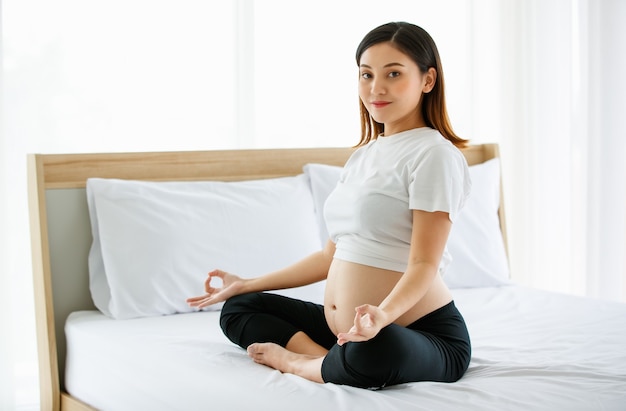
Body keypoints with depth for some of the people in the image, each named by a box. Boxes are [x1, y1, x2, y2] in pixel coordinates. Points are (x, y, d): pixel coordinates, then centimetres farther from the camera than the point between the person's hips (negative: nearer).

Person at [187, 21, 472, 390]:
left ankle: (296, 362, -9)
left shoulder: (434, 153, -10)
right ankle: (334, 361, -11)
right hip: (343, 327, 9)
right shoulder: (364, 155, 16)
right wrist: (248, 284, 23)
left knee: (375, 350, -43)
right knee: (237, 309, 13)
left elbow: (424, 264, -18)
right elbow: (333, 255, 20)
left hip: (424, 332, -9)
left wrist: (383, 313, -39)